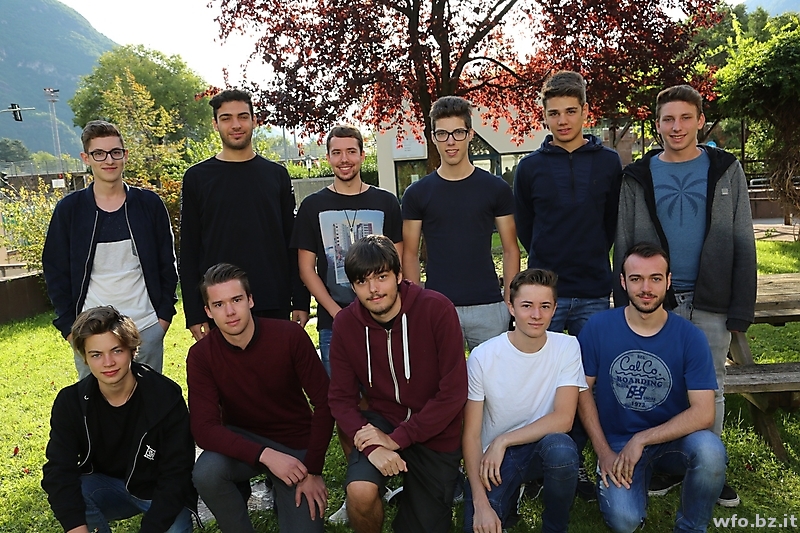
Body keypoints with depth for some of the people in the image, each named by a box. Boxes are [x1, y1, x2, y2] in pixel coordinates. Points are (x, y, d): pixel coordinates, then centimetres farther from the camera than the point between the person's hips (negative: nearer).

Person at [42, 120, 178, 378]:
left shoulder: (149, 203, 0)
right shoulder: (69, 209, -1)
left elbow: (167, 263, 5)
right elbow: (56, 272, 2)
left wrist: (165, 314, 0)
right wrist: (70, 329, -2)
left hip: (147, 328, 0)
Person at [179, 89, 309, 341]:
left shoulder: (276, 175, 7)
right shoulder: (197, 177, 3)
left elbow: (292, 243, 7)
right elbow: (189, 251, 2)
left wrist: (301, 302, 1)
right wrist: (194, 314, -4)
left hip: (274, 306, 1)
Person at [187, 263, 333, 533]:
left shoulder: (290, 336, -19)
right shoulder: (200, 355, -15)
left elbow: (325, 402, -14)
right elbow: (204, 428, -21)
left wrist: (313, 470, -14)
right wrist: (265, 455, -33)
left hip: (296, 445, 0)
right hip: (242, 440, 1)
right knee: (205, 473, -31)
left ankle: (284, 496, 21)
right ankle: (240, 490, 2)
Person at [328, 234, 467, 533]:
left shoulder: (437, 310, -21)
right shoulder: (345, 324, -11)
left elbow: (454, 391, -21)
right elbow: (341, 398, -8)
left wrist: (397, 439, -22)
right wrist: (373, 447, -25)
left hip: (435, 433, -1)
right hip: (382, 419, 1)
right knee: (360, 491, -27)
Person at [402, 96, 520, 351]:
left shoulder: (496, 189, 2)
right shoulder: (417, 193, 3)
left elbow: (510, 249, 5)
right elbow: (410, 254, 5)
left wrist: (510, 301, -2)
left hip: (488, 307, 0)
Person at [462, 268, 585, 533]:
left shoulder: (567, 347, -9)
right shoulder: (482, 357, -13)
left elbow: (563, 419, -16)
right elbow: (471, 435, -11)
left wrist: (503, 441, -20)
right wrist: (481, 503, -19)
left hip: (542, 447, 1)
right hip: (493, 459, 0)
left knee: (561, 447, -33)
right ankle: (508, 502, 16)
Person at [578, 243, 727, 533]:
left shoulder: (690, 337, -11)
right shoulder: (597, 328, -10)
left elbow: (703, 412, -16)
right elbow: (584, 390, -2)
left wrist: (641, 439, -21)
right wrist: (604, 452, -8)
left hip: (673, 439, 1)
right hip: (617, 443, 0)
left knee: (710, 451, -32)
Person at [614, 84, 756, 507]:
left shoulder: (726, 170, 2)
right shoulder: (638, 176, 2)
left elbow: (743, 244, 0)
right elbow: (623, 247, 1)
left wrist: (742, 309, -5)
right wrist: (624, 307, -3)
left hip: (711, 304, 0)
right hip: (655, 303, 0)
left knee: (710, 389, 12)